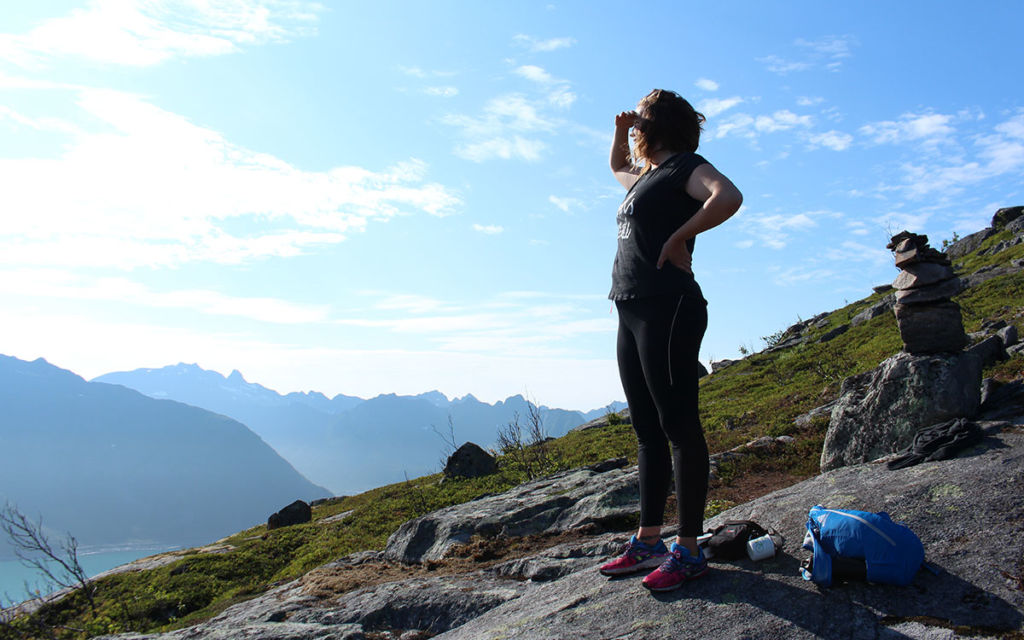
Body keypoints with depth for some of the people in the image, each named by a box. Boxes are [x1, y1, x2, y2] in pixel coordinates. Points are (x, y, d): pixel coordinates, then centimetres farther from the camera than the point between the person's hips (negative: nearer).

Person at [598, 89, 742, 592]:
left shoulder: (682, 165, -3)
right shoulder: (645, 175, 23)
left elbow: (728, 197, -23)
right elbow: (617, 167, 46)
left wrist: (679, 237, -14)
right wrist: (619, 133, 27)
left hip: (668, 309, -10)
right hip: (633, 314, 10)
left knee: (679, 427, -7)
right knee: (648, 431, 9)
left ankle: (689, 551, -2)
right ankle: (648, 542, 16)